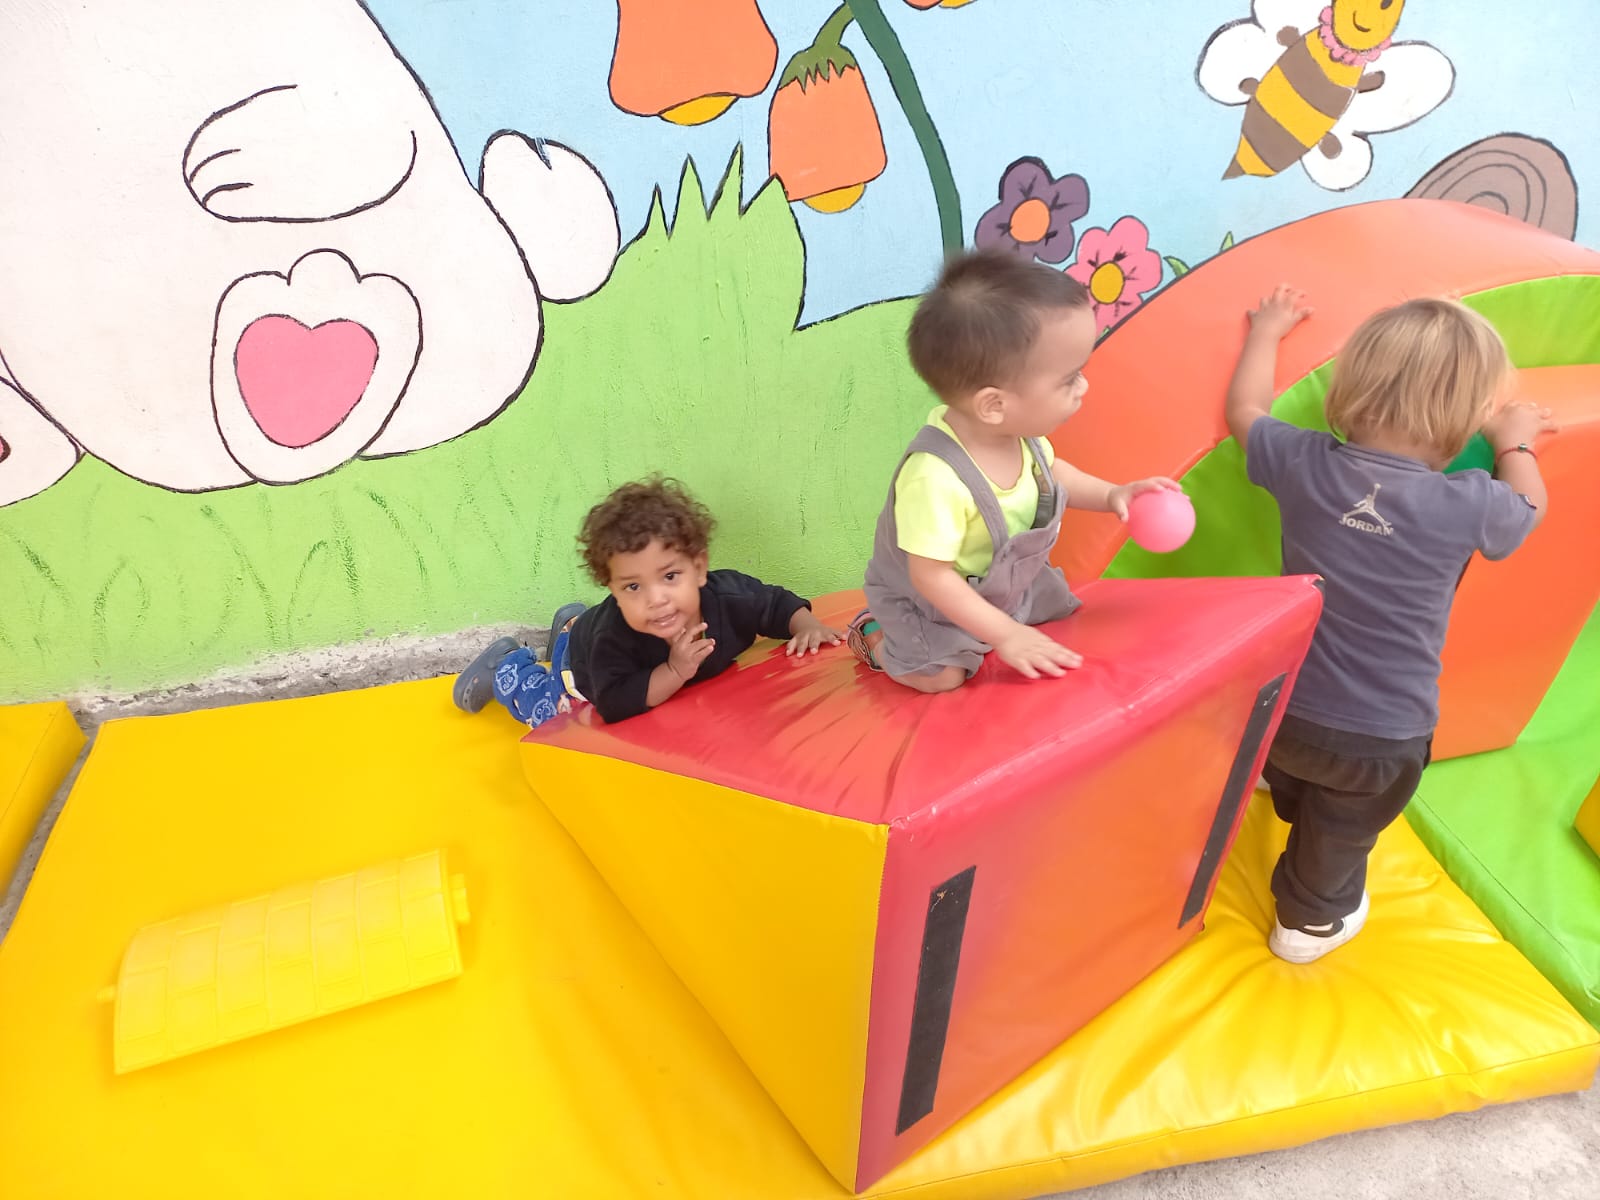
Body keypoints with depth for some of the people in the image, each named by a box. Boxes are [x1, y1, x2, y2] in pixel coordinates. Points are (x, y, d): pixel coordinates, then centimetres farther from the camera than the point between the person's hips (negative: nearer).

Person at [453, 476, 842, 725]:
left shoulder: (730, 596, -40)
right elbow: (614, 706, -50)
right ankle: (505, 664, 38)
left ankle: (572, 622, 55)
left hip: (648, 677, 5)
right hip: (586, 662, -5)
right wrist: (675, 672, -59)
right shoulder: (613, 637, -50)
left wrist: (807, 626, -38)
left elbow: (778, 604, -20)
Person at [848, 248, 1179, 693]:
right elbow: (932, 576, -33)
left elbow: (1050, 471, 6)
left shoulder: (1016, 431, -19)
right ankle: (875, 634, 11)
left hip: (1010, 582, 7)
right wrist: (1004, 634, -29)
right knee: (943, 677, -17)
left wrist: (1111, 494, -8)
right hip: (929, 602, -7)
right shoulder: (935, 478, -43)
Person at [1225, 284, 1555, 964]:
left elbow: (1244, 411, 4)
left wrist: (1267, 331, 19)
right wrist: (1514, 445, 25)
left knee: (1297, 788, 36)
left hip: (1284, 708, 2)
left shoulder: (1305, 465, -16)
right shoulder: (1469, 505, -20)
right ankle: (1312, 919, 48)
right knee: (1341, 831, 25)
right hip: (1383, 739, -2)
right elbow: (1528, 508, 5)